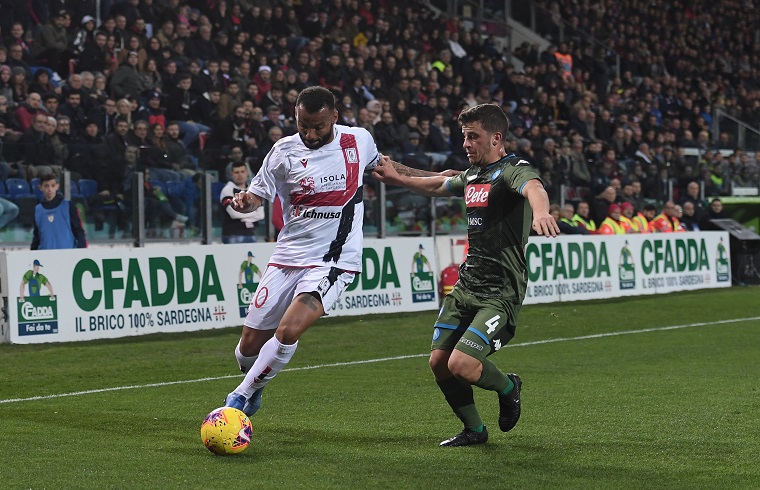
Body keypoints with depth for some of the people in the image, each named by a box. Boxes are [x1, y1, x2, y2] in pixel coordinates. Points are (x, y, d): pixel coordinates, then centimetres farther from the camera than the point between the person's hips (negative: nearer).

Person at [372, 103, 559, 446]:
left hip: (500, 293, -8)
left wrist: (540, 212, -59)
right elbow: (438, 186, 36)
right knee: (439, 362, 4)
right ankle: (473, 430, 25)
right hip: (466, 285, 8)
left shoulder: (513, 170, -12)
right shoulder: (472, 175, 14)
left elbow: (533, 188, -37)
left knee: (461, 365, -19)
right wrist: (395, 175, 37)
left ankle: (508, 387, 14)